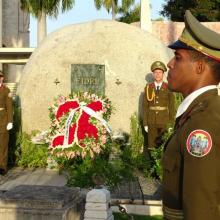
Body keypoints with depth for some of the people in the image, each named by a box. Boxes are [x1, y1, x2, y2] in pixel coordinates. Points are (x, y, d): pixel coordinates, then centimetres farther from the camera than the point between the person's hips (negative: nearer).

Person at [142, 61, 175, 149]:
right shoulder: (148, 88, 4)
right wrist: (145, 123, 0)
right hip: (151, 122, 1)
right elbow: (145, 107, 4)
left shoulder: (168, 88, 1)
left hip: (164, 122, -1)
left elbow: (171, 107, 1)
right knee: (151, 145, 2)